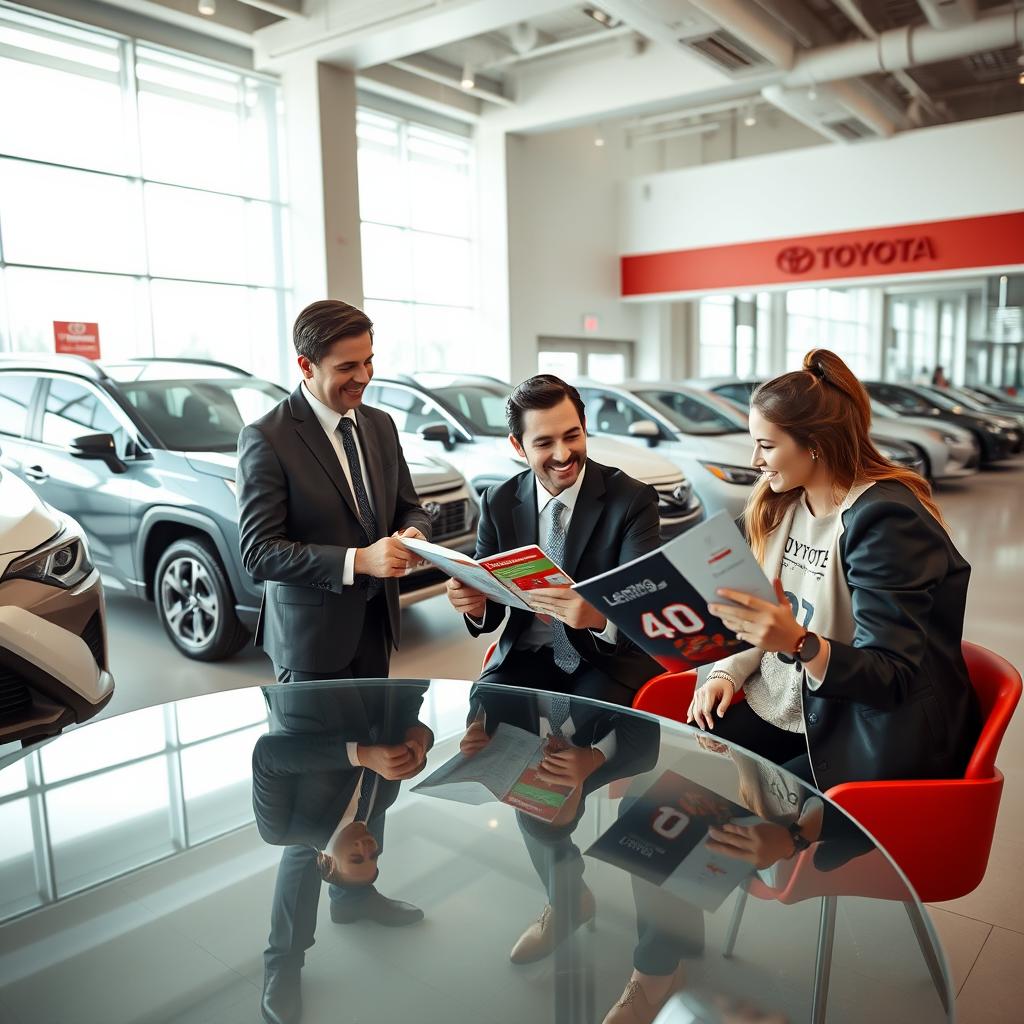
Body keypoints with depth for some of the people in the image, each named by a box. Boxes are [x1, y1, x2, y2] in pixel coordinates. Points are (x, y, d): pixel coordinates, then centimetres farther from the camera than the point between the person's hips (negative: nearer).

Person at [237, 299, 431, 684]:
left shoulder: (381, 425, 5)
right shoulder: (265, 439, -15)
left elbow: (409, 508, 12)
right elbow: (259, 552, -19)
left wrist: (413, 533, -12)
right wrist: (357, 560, -28)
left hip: (377, 624, 6)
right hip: (311, 637, -6)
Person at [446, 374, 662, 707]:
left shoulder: (633, 500, -9)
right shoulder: (498, 503, 1)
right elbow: (491, 600, 5)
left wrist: (600, 616, -41)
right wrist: (475, 604, -20)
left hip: (611, 658, -3)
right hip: (525, 656, 3)